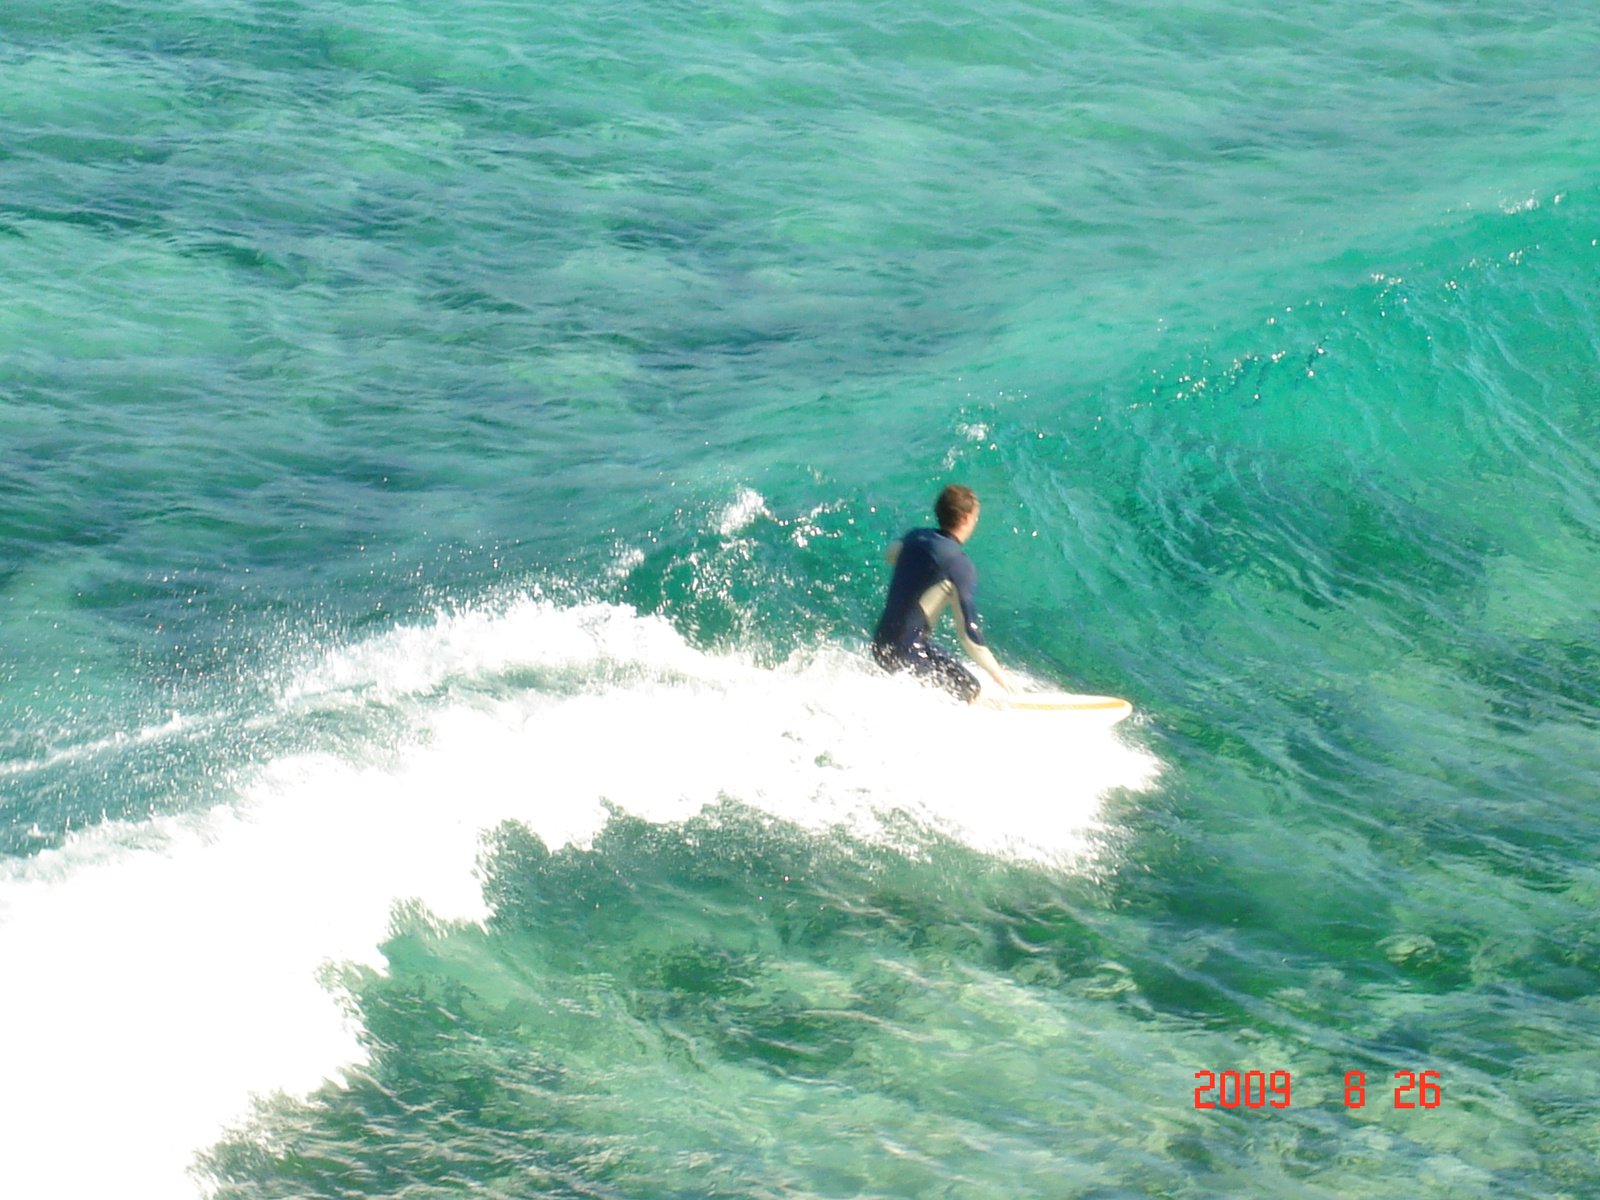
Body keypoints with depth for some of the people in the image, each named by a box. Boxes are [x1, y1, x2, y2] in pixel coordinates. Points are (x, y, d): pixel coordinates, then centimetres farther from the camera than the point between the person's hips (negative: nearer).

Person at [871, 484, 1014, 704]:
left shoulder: (915, 538, 2)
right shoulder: (960, 566, -18)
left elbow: (891, 555, 28)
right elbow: (968, 632, -18)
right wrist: (996, 672, -7)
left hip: (880, 645, 8)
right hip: (908, 652, -8)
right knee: (968, 689, 5)